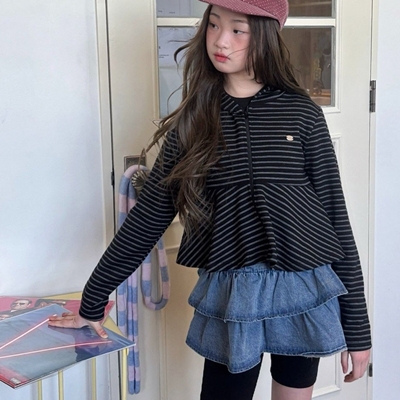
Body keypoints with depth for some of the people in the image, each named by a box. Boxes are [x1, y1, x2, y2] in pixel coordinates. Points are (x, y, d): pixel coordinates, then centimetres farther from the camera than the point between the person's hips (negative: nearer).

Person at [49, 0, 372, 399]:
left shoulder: (302, 114, -3)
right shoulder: (193, 122, 1)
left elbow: (335, 217, -1)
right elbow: (147, 218, 5)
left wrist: (357, 328, -1)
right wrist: (92, 301, 8)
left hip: (304, 294, 0)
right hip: (229, 298, 0)